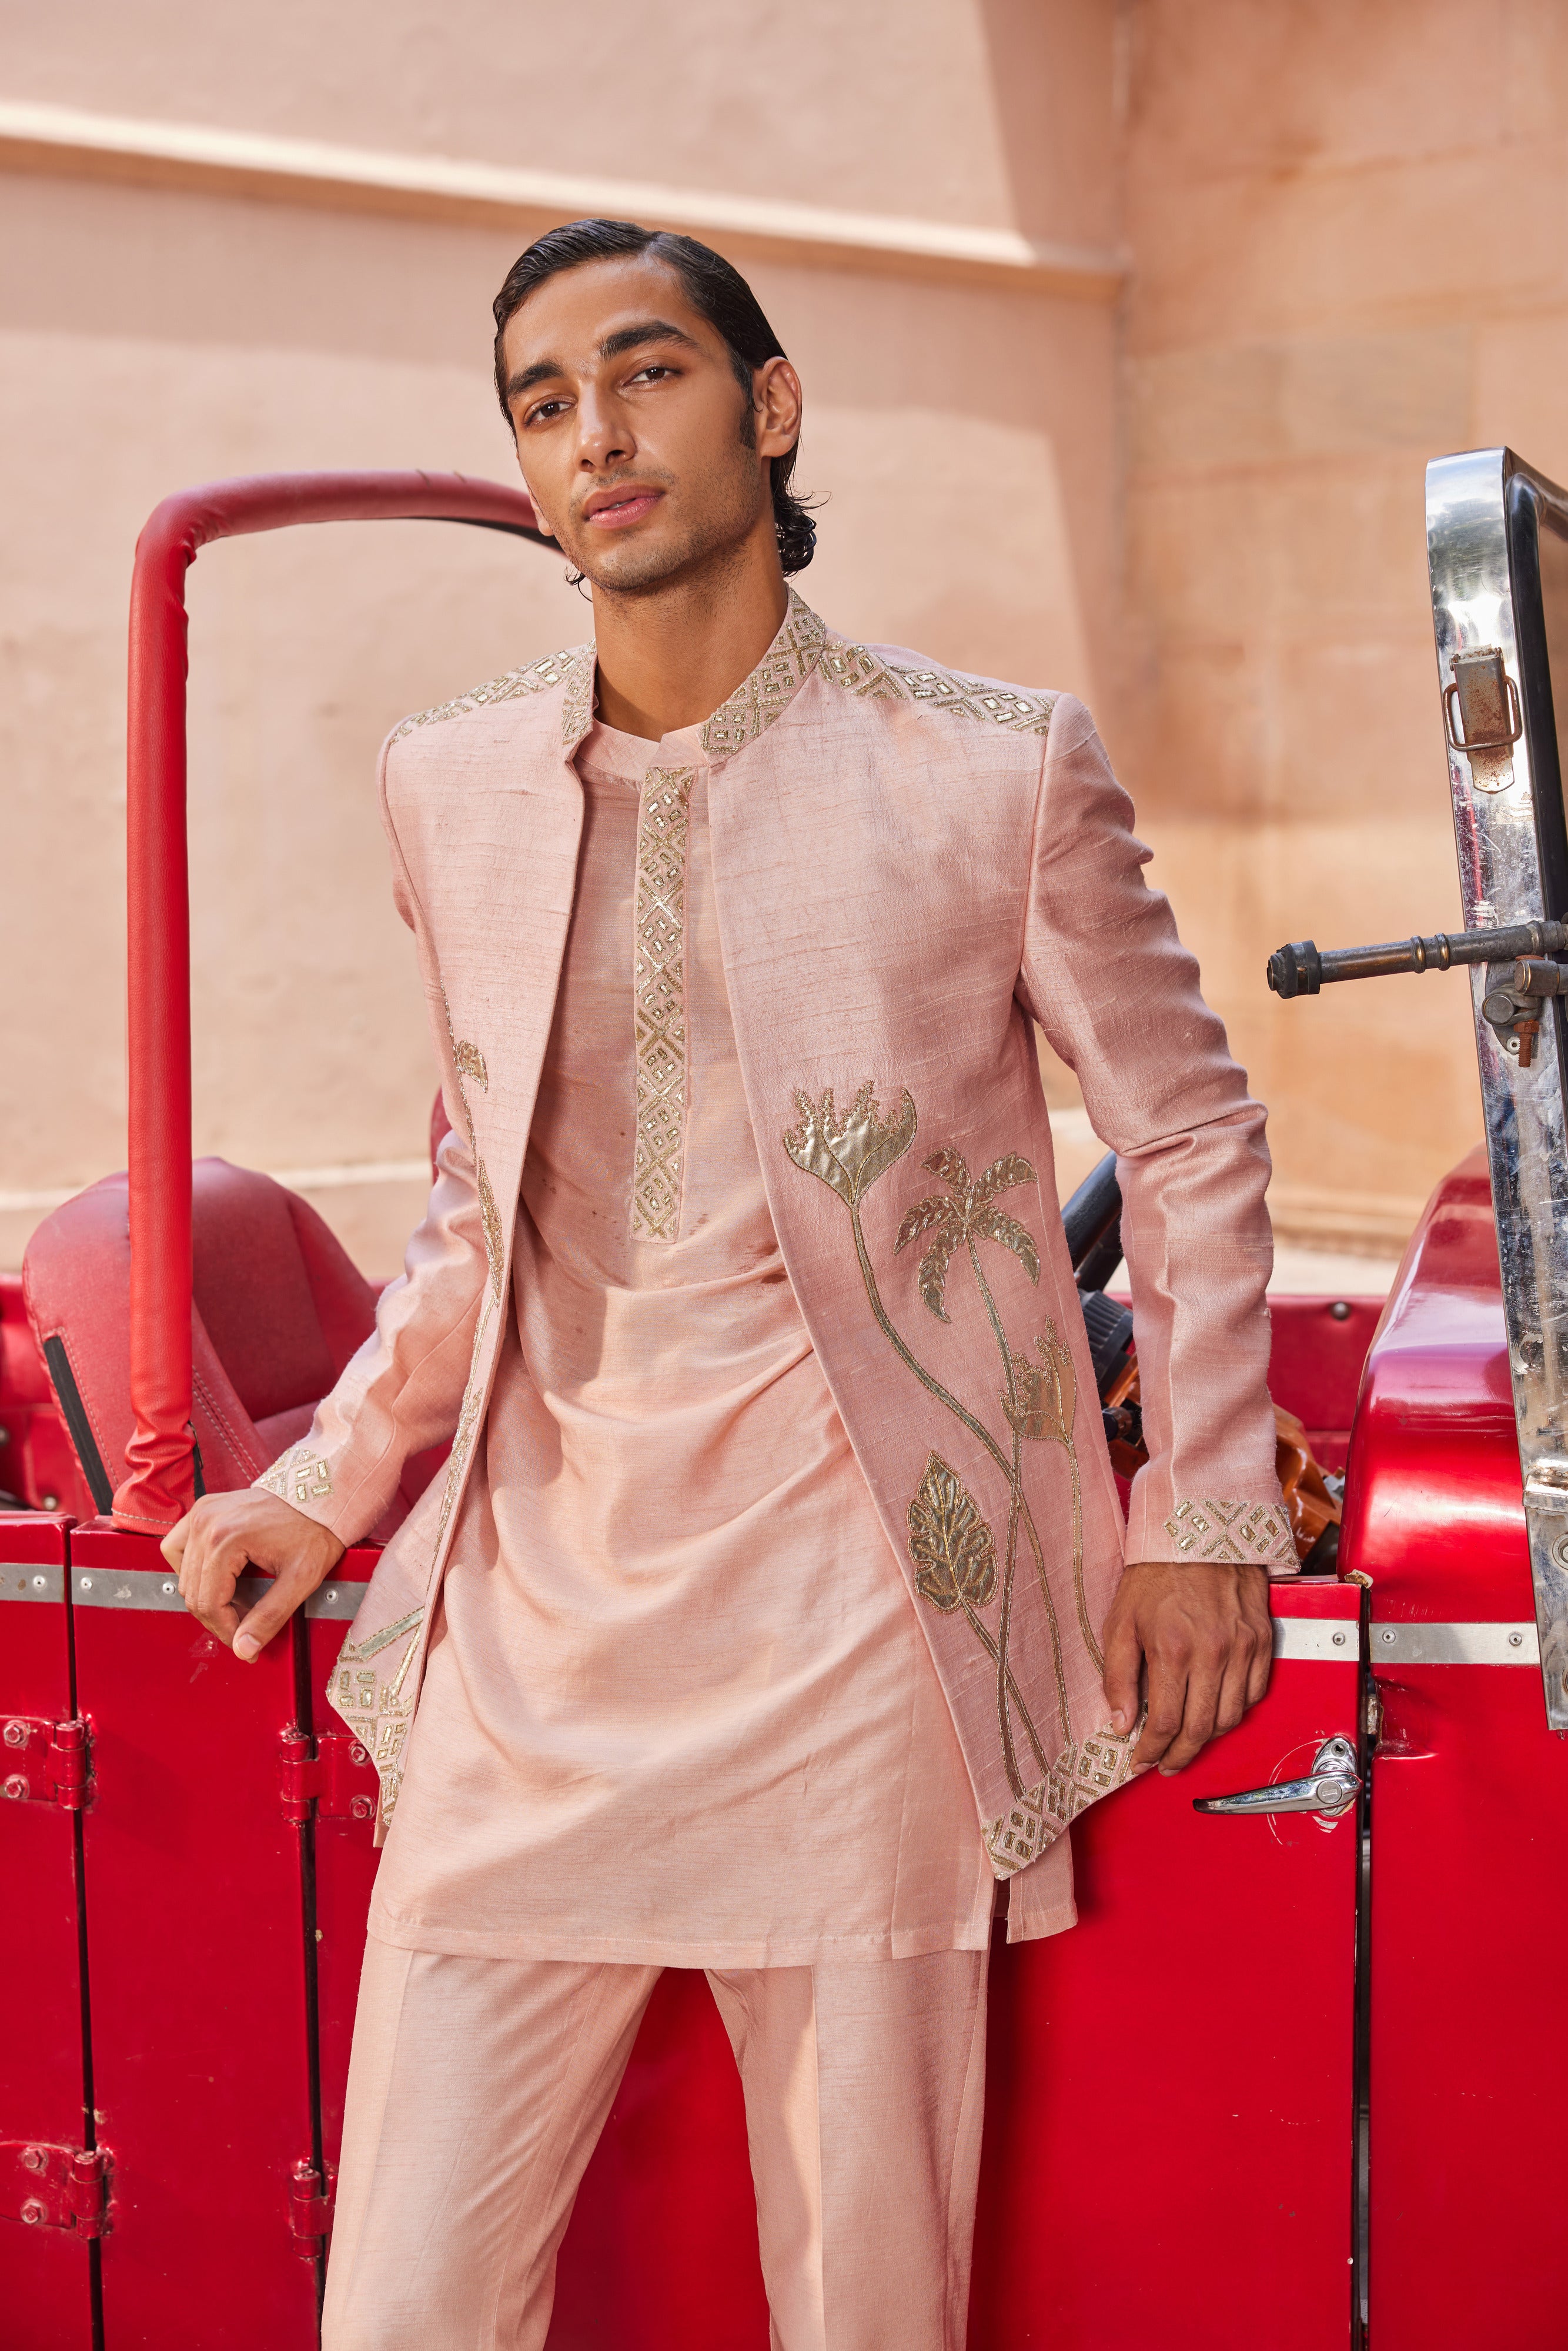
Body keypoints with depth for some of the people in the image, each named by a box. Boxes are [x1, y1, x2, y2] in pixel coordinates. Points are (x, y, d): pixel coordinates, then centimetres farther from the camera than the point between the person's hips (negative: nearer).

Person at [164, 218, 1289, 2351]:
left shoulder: (999, 771, -3)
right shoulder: (452, 787, 9)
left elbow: (1190, 1135, 7)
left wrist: (1205, 1516, 3)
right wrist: (324, 1485, 13)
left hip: (850, 1646, -3)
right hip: (524, 1636, 3)